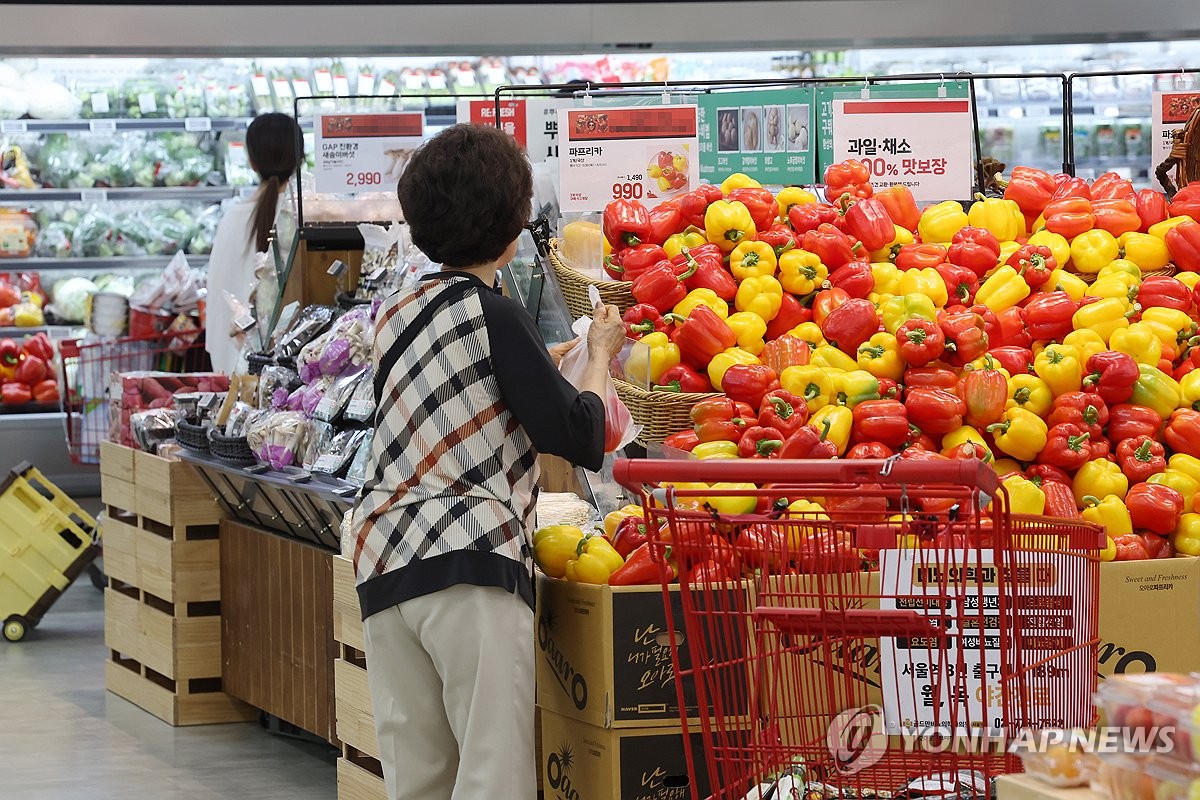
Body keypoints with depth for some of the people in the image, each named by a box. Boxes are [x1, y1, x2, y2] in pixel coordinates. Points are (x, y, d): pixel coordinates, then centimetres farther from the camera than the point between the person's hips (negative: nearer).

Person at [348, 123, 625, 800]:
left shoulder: (397, 313, 17)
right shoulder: (494, 314, -4)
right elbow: (579, 437, -7)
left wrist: (548, 359, 33)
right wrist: (600, 354, 10)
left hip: (384, 561, 8)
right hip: (473, 564, -7)